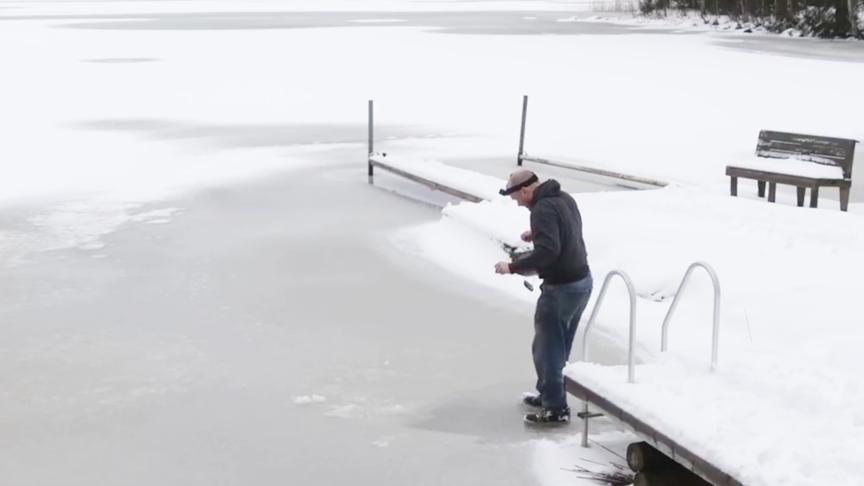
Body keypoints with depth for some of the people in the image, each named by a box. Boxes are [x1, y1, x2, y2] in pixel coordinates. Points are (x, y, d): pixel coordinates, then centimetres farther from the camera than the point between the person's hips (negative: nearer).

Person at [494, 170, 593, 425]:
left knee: (547, 348, 1)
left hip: (562, 288, -10)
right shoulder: (564, 198, 8)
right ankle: (549, 394, 33)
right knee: (559, 345, 21)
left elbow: (547, 251, -31)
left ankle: (556, 408, 6)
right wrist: (537, 234, 16)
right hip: (582, 280, 10)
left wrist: (513, 267, -25)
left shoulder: (543, 209, -21)